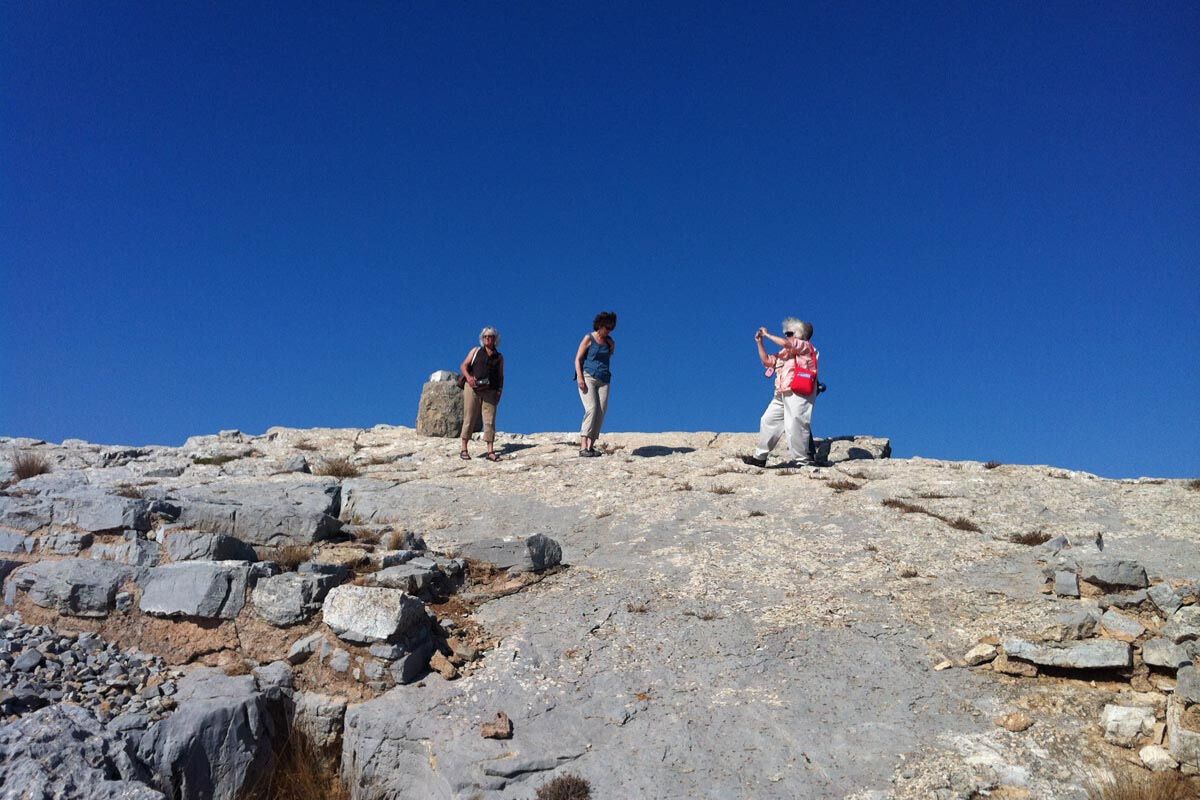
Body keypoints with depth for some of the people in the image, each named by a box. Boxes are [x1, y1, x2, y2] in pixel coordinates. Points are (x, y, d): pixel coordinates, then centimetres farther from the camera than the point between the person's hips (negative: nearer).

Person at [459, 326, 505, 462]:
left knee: (490, 420, -5)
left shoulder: (499, 357, 17)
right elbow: (463, 365, 7)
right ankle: (464, 450, 4)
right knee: (469, 419, -1)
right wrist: (468, 376, -13)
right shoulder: (475, 351, 14)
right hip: (472, 388, -1)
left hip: (490, 391, 1)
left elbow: (500, 376, 15)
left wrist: (499, 391, 0)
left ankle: (490, 451, -5)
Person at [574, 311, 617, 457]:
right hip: (588, 377, -6)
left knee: (601, 412, -8)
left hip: (603, 380, 6)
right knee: (592, 409, -20)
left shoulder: (609, 341, 17)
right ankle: (583, 446, -25)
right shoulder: (589, 338, 2)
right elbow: (578, 359, 0)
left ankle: (591, 446, -9)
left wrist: (612, 345, 11)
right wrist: (580, 377, -13)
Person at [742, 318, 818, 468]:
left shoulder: (805, 346, 1)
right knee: (768, 421, 7)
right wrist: (759, 342, 18)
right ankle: (760, 457, 11)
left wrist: (767, 334, -3)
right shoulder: (785, 352, 26)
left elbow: (784, 343, -15)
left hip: (798, 393, -9)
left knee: (795, 425, -14)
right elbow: (767, 361, 27)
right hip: (782, 394, 9)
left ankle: (803, 460, -10)